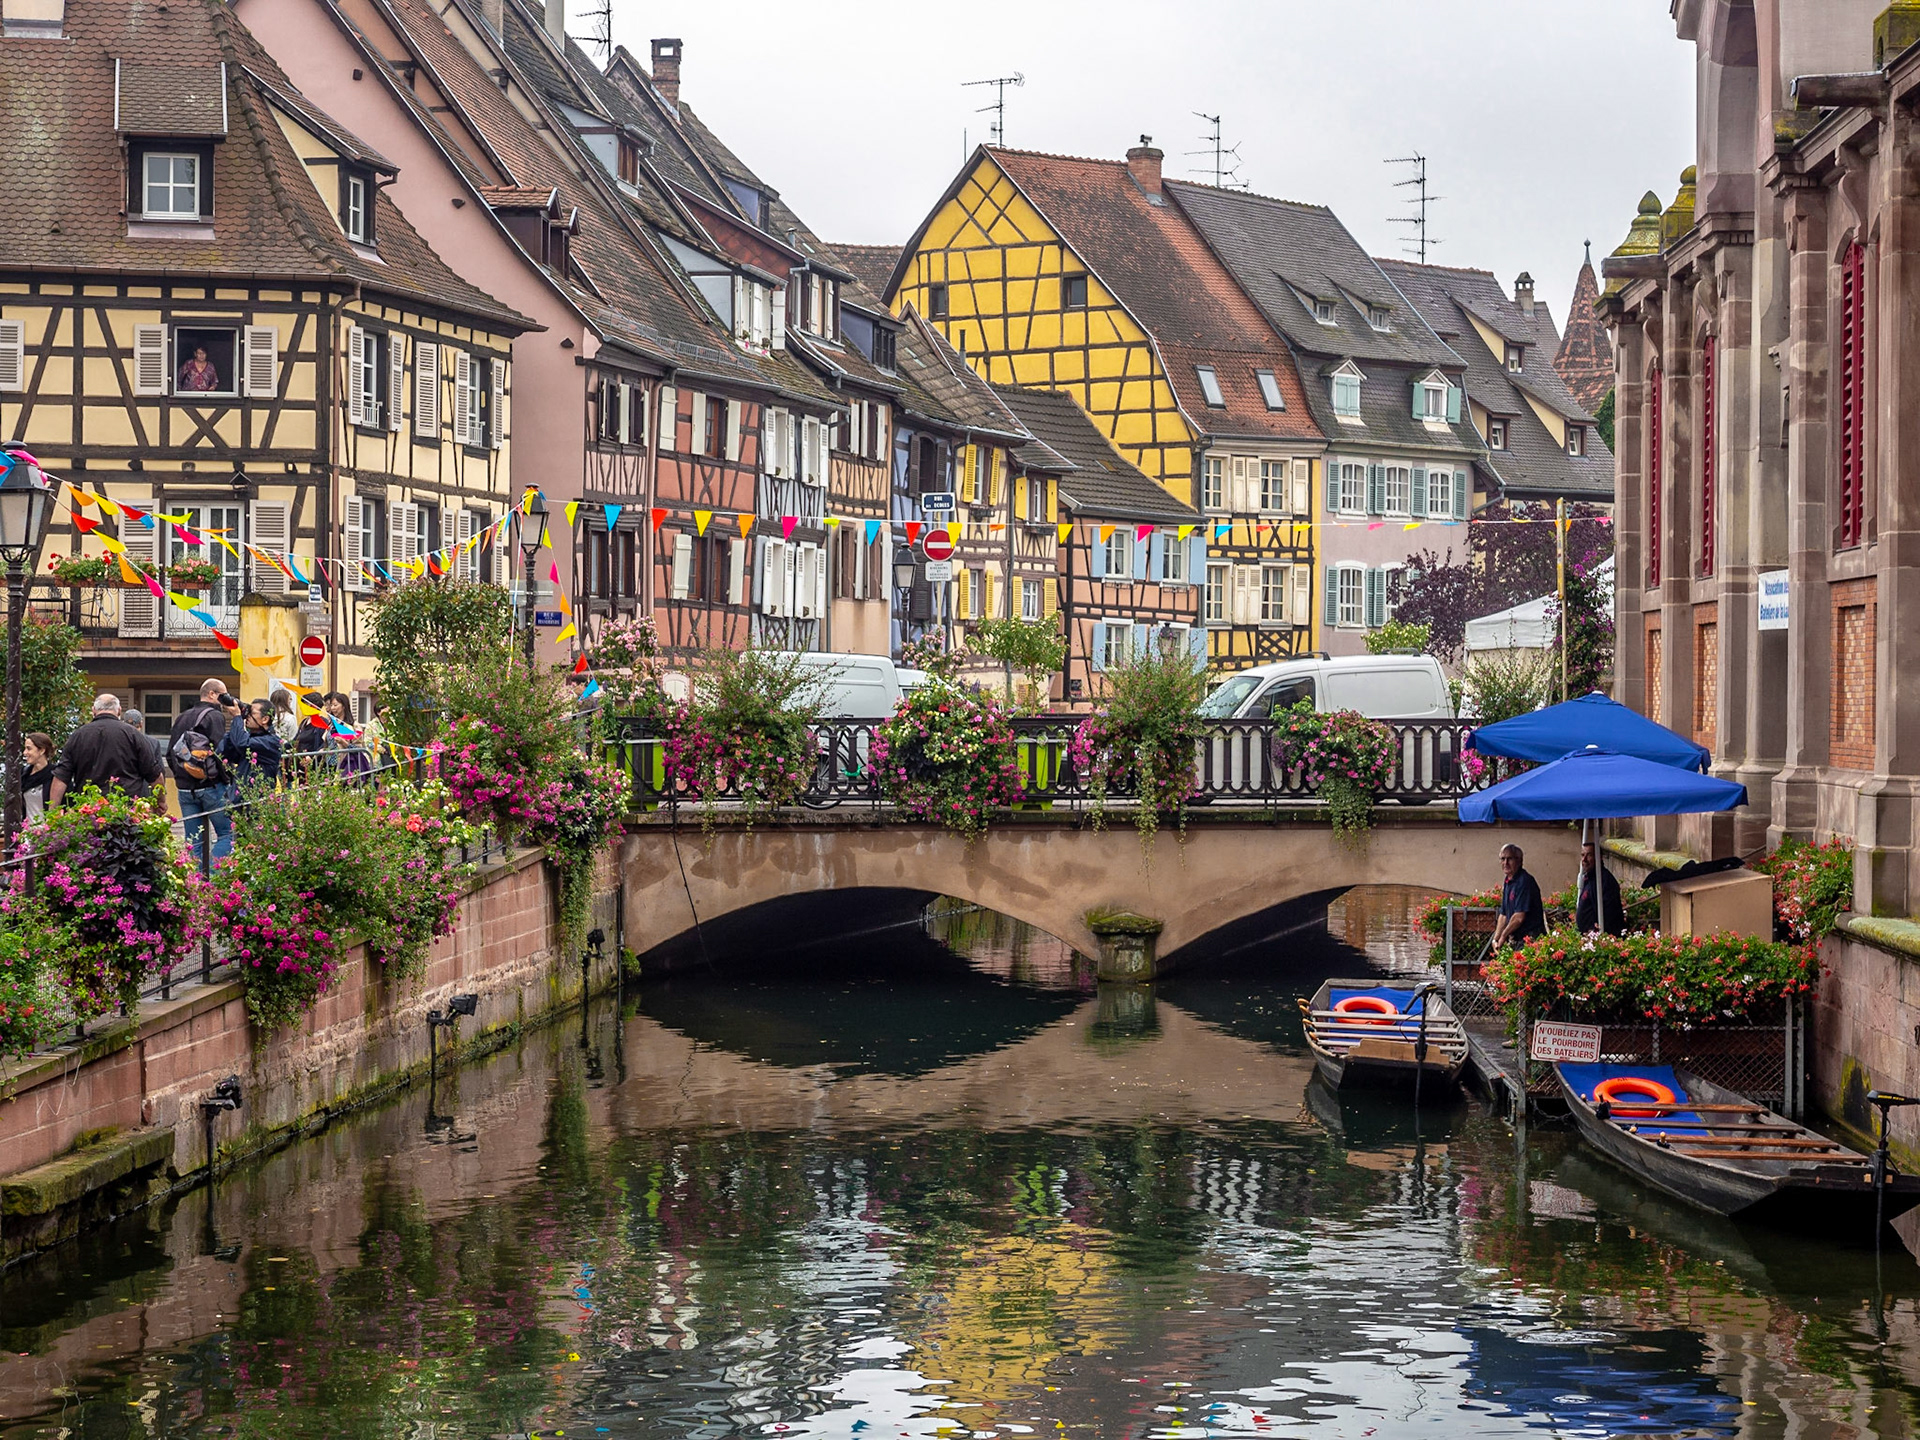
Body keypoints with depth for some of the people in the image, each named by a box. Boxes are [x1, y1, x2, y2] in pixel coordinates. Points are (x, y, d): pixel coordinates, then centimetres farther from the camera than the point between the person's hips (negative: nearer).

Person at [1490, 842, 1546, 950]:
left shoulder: (1525, 881, -14)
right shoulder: (1507, 883, 16)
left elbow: (1519, 917, -18)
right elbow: (1503, 915, 20)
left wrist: (1503, 936, -6)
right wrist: (1496, 939, 10)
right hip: (1515, 940, 8)